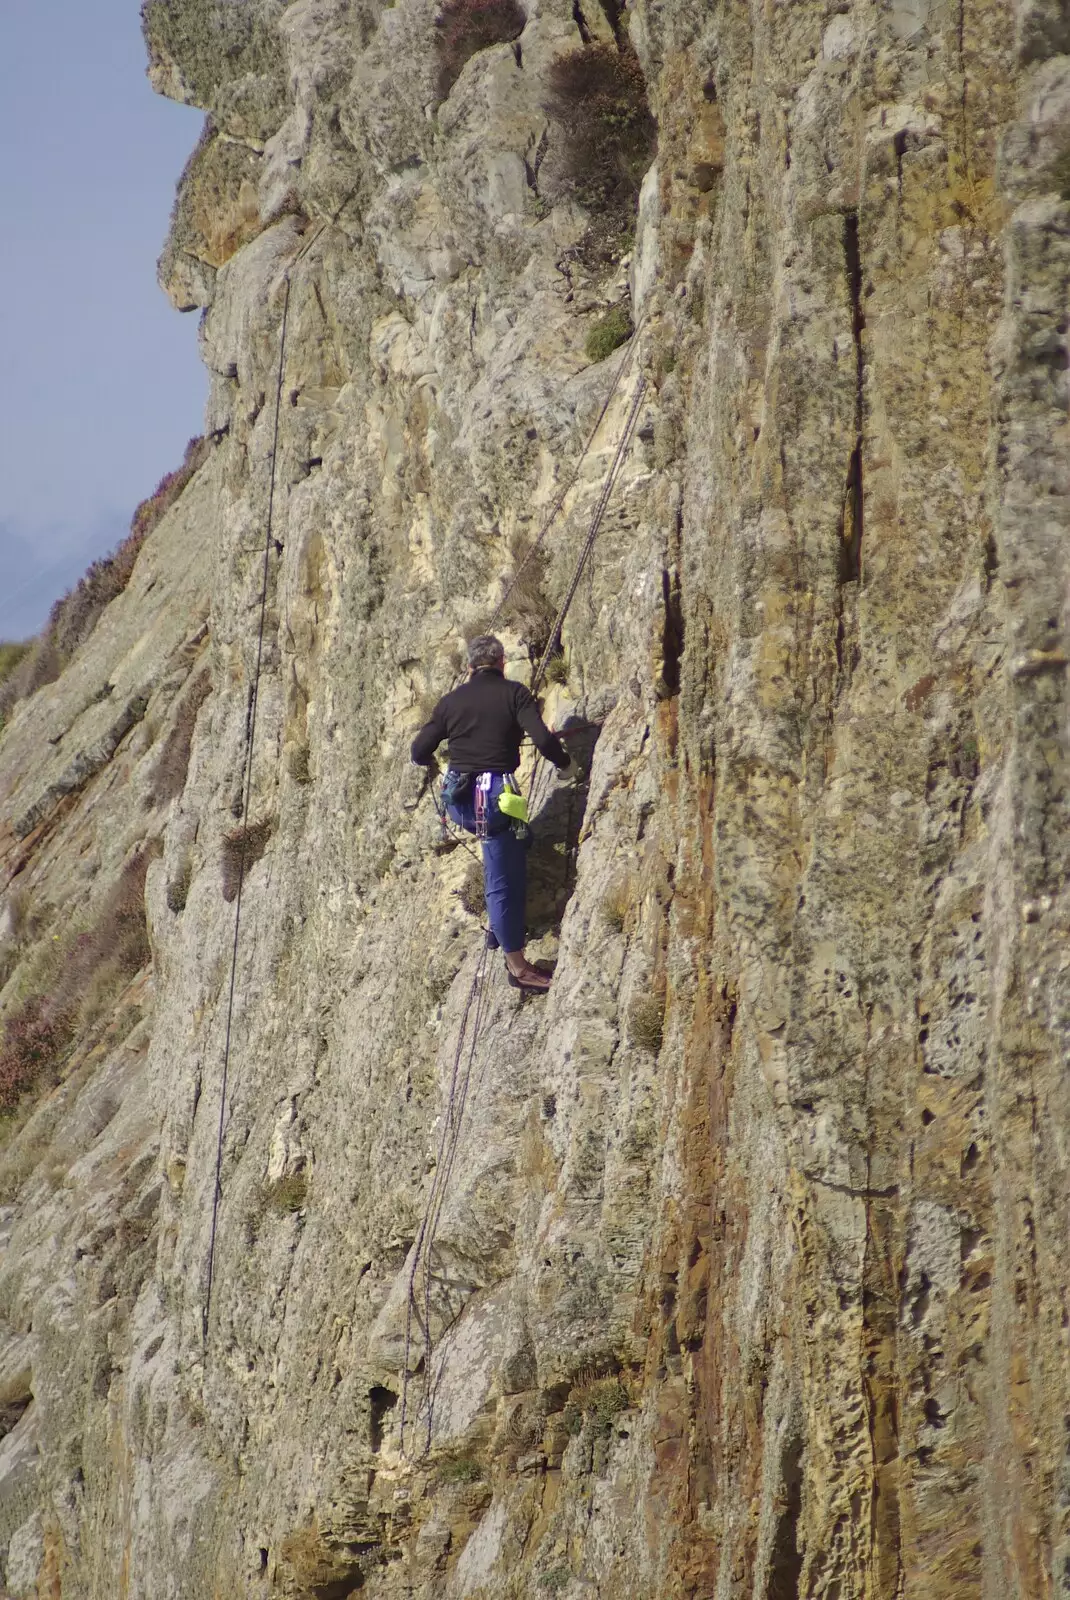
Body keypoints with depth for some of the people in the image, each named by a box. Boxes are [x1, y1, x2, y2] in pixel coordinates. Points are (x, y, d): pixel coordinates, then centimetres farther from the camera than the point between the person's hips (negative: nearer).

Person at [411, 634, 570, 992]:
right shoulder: (514, 693, -4)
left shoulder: (451, 701, 8)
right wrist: (563, 761, 5)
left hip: (458, 801, 5)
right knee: (504, 882, -1)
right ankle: (517, 965, 2)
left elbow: (419, 753, 10)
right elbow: (543, 738, -15)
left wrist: (435, 759, 33)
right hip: (496, 799, -5)